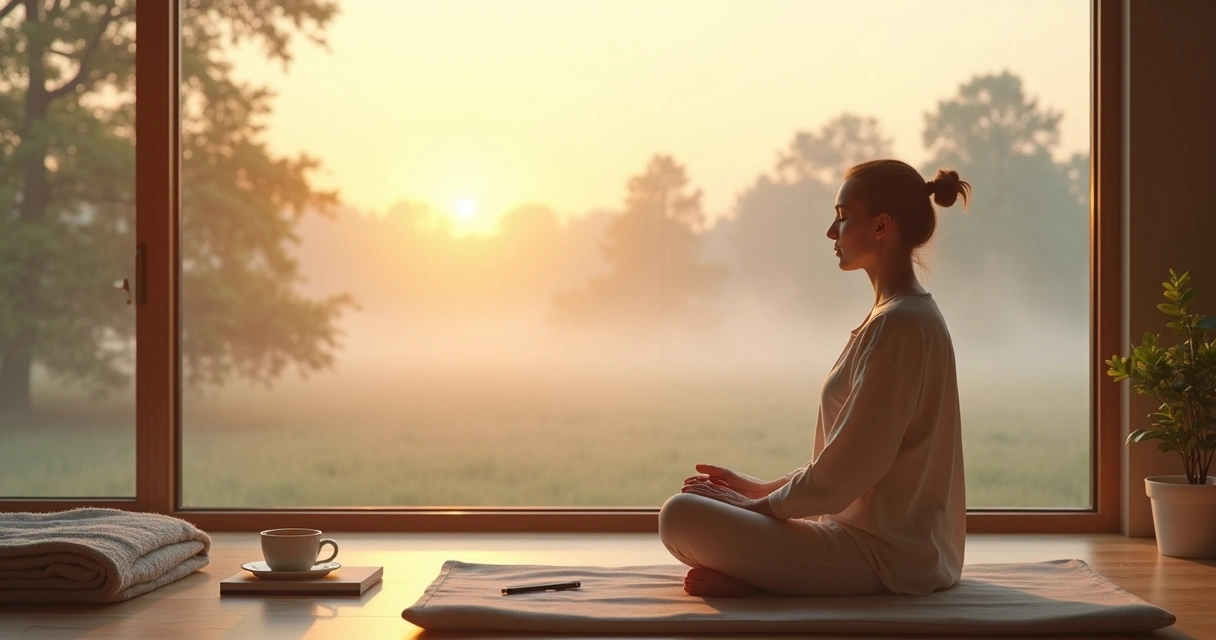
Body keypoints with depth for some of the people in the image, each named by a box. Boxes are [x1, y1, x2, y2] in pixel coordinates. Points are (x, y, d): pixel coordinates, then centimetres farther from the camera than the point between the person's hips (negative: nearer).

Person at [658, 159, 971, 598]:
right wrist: (762, 488, 12)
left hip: (883, 553, -11)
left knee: (681, 516, -20)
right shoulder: (908, 314, 15)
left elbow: (847, 469, -20)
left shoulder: (898, 324, -18)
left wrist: (759, 503, -7)